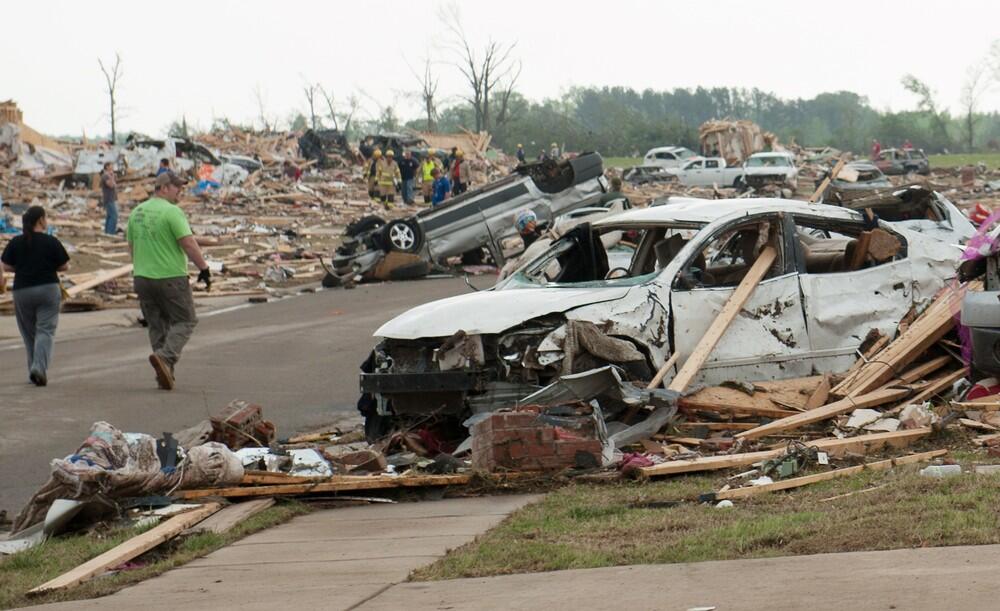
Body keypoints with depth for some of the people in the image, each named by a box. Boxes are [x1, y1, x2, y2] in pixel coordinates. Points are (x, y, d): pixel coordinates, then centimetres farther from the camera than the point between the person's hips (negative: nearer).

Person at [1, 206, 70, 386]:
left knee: (29, 333, 14)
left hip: (22, 290, 3)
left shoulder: (15, 243, 1)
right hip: (48, 289, -3)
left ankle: (35, 370, 16)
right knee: (45, 331, -3)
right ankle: (39, 367, -21)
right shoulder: (51, 242, -6)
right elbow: (64, 266, -1)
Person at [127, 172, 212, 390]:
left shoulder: (137, 212, 11)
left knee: (157, 326, 13)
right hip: (170, 277, -7)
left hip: (142, 279, 7)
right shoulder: (172, 212, -12)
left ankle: (165, 374, 10)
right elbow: (189, 244, -17)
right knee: (185, 320, 3)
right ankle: (165, 356, -18)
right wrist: (204, 269, -10)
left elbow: (131, 247, 18)